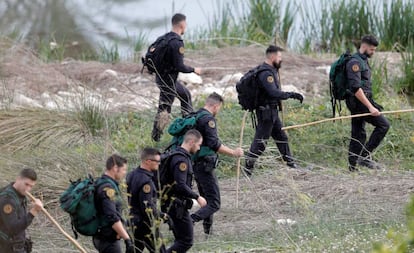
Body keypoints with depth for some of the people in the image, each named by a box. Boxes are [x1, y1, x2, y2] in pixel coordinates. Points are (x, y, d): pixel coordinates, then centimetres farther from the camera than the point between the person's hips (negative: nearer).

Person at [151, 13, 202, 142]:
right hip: (168, 81, -10)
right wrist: (194, 70, -9)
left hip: (160, 77, 10)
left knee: (186, 94, 24)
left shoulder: (165, 38, 5)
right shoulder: (177, 42, -23)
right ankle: (156, 136, 7)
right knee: (164, 108, 1)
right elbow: (180, 67, -24)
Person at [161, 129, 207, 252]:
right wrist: (197, 197, -18)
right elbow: (180, 186, -26)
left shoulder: (177, 156, 14)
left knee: (181, 240, 14)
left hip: (173, 205, 10)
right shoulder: (181, 159, -18)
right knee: (186, 241, -8)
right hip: (178, 206, -10)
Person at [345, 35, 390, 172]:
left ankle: (352, 167, 11)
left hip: (358, 104, 10)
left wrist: (370, 104, 26)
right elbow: (356, 88, -24)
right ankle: (365, 155, -12)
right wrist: (370, 106, -27)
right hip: (358, 102, -10)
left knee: (358, 135, 10)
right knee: (383, 124, -12)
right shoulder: (355, 62, -15)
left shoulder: (363, 61, 18)